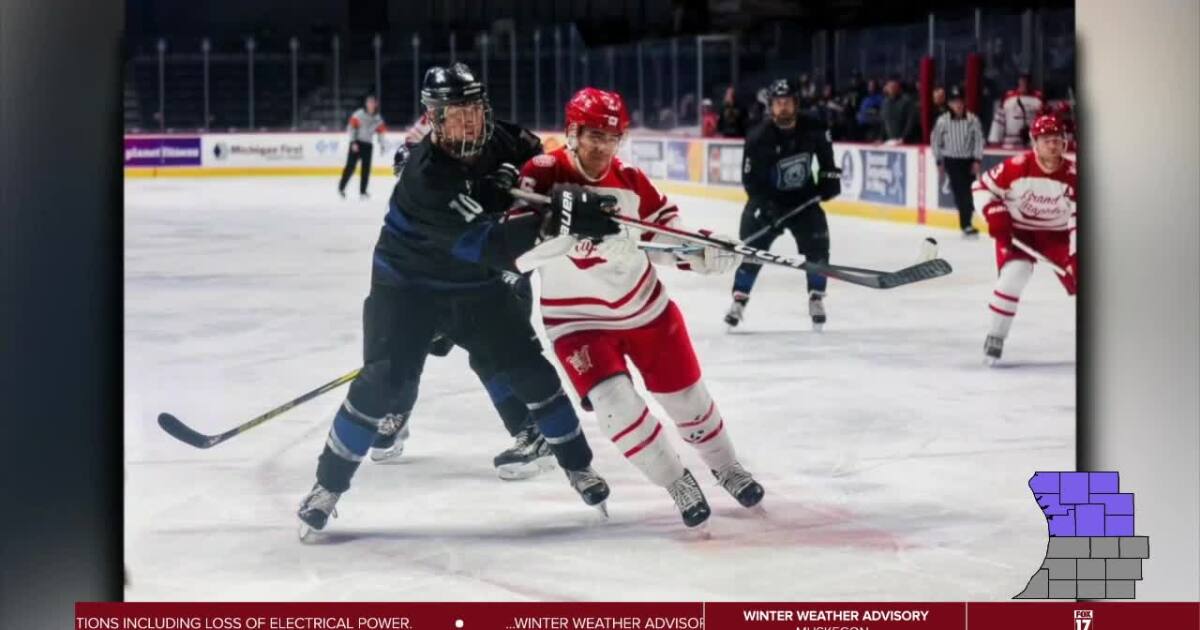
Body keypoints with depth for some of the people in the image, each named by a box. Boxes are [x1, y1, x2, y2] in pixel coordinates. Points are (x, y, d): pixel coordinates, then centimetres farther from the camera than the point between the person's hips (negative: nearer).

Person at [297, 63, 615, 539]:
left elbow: (531, 154, 12)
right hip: (406, 285, -6)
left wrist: (512, 175, -13)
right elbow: (487, 246, -40)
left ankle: (577, 464, 19)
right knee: (386, 384, -16)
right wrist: (555, 218, -50)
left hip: (475, 284, 6)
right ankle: (328, 484, -2)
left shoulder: (495, 139, -13)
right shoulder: (426, 176, -33)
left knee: (529, 368, 2)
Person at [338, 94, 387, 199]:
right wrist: (353, 142, -18)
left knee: (366, 168, 2)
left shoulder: (378, 118, 5)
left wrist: (382, 145, 9)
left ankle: (362, 191, 10)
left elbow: (380, 131, 15)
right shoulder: (359, 114, -11)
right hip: (356, 143, -5)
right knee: (350, 166, -7)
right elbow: (351, 127, -13)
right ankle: (341, 187, 4)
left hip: (368, 145, 5)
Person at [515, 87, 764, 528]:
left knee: (685, 393, 12)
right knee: (614, 403, -20)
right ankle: (678, 484, -1)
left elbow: (665, 238, 7)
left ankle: (725, 467, 36)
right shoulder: (542, 177, -18)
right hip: (579, 319, -3)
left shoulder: (631, 182, -6)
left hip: (646, 306, 4)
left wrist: (704, 253, -12)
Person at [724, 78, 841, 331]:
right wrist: (767, 208, -32)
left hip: (804, 197, 3)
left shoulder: (812, 130, -13)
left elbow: (824, 151, 12)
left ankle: (816, 299, 7)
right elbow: (751, 180, -22)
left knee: (816, 244, -9)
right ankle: (739, 301, -2)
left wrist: (829, 177, 5)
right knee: (752, 247, -11)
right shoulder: (758, 138, -23)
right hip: (768, 199, -3)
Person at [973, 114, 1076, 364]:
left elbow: (1077, 220, -16)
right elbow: (982, 186, -9)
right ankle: (995, 337, -8)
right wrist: (995, 215, -21)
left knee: (1079, 277, -4)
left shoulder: (1072, 175, -17)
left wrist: (1076, 256, -26)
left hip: (1057, 234, 2)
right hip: (1018, 232, -2)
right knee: (1014, 274, -26)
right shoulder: (1017, 166, -21)